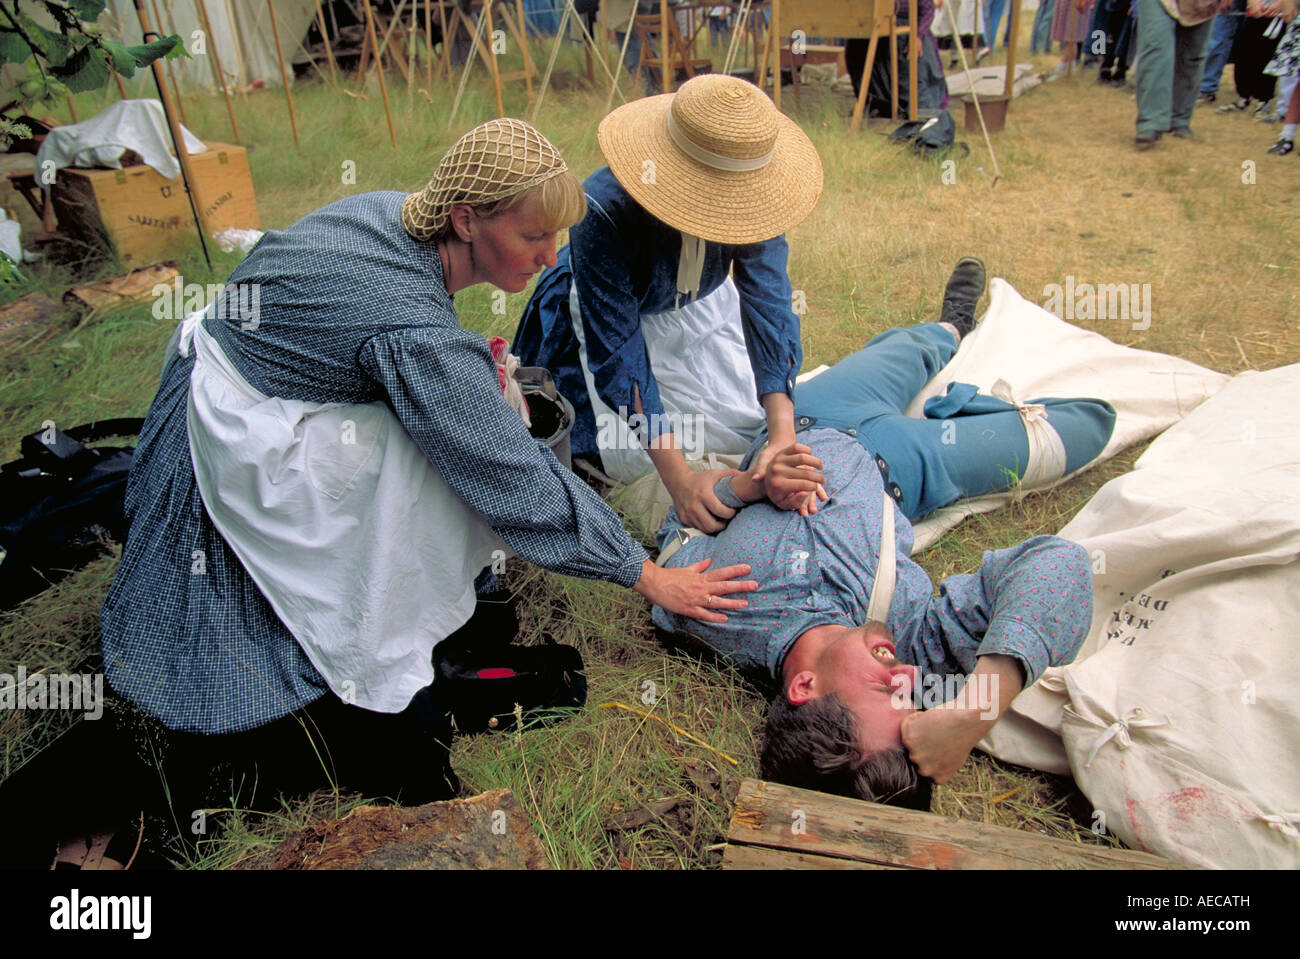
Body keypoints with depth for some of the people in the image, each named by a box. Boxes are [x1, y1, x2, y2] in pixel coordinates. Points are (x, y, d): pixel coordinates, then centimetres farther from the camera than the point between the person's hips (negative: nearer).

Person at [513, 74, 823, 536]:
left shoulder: (752, 191, -29)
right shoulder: (604, 210, -40)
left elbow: (770, 305, -32)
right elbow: (618, 349, -38)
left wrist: (784, 437, -47)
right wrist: (678, 476, -45)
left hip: (701, 307, 4)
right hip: (609, 312, -4)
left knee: (744, 429, 3)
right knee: (632, 458, -10)